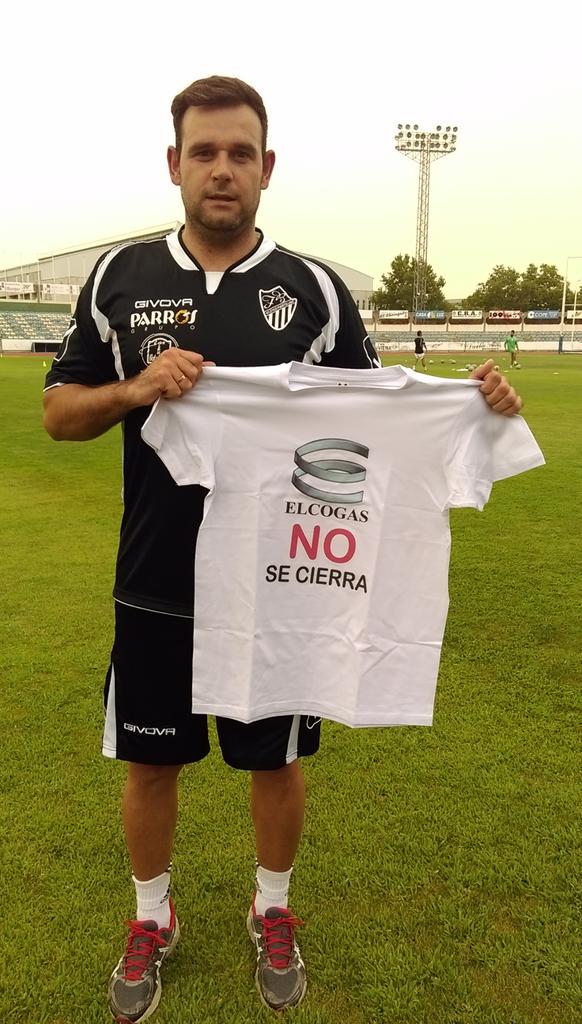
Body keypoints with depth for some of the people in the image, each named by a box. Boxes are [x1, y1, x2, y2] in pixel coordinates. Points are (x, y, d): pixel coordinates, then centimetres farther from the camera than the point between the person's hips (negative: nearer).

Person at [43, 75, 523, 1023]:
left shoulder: (315, 289, -2)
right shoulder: (120, 277, 1)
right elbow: (58, 412, 4)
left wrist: (474, 399, -15)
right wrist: (135, 388, -17)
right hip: (157, 588, 1)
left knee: (276, 762, 16)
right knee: (152, 762, 16)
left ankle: (273, 913, 44)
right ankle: (153, 919, 44)